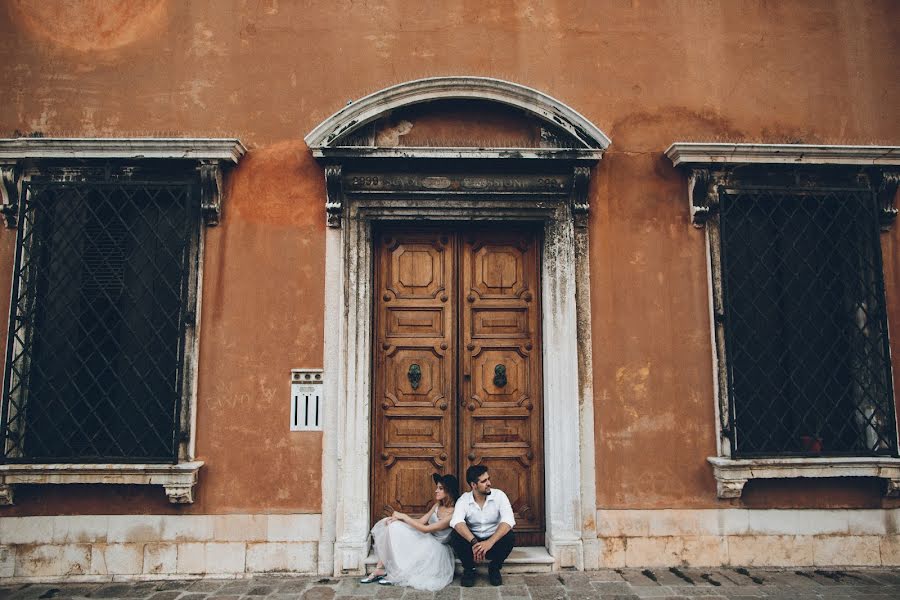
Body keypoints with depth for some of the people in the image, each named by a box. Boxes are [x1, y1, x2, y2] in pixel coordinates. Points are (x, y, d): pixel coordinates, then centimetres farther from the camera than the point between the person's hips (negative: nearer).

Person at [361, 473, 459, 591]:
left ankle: (397, 575, -6)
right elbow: (421, 521, 5)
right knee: (392, 525, -11)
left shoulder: (452, 514, -20)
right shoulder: (438, 505, 7)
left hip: (434, 549, -8)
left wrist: (404, 517, -16)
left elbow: (425, 529, -22)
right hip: (426, 540, 8)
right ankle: (380, 569, -13)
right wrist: (399, 518, -10)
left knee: (394, 529, -19)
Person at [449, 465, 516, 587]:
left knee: (510, 536, -30)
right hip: (471, 542, 0)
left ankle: (494, 568, -3)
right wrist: (474, 542, -46)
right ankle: (469, 569, -3)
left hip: (494, 542, 0)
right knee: (455, 536, -28)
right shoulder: (463, 500, -11)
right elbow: (457, 522, -30)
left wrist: (490, 542, -41)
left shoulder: (499, 496, -12)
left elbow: (508, 521, -26)